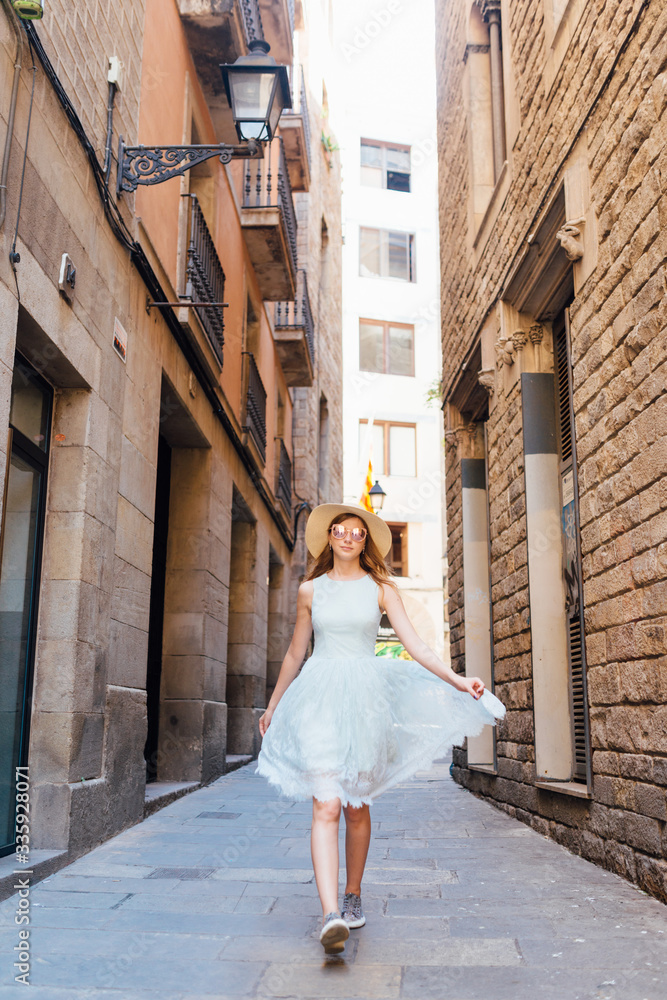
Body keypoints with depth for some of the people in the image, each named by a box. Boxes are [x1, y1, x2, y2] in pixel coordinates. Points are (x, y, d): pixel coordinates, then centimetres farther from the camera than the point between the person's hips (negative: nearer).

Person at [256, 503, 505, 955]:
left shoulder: (381, 588, 6)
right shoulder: (310, 590, 9)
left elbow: (414, 644, -1)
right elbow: (295, 654, 18)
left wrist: (457, 681, -13)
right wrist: (273, 705, 23)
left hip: (365, 697, 1)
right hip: (319, 697, 0)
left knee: (357, 807, 8)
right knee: (326, 804, -14)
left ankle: (353, 898, 27)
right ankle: (330, 915, -20)